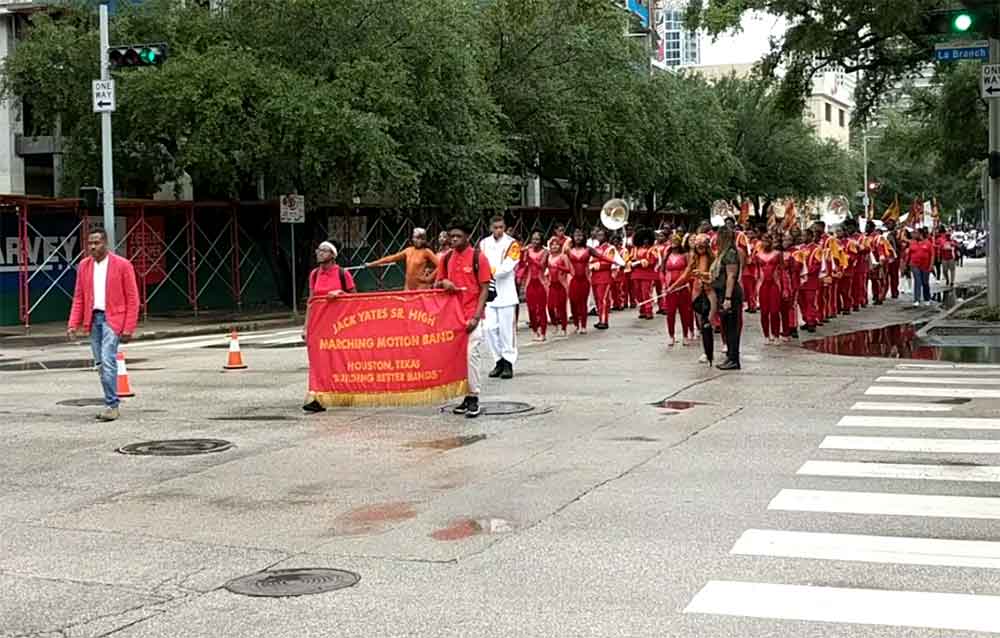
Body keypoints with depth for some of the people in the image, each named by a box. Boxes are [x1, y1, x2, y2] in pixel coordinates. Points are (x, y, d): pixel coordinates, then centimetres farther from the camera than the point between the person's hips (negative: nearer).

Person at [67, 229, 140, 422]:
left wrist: (129, 328, -11)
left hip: (113, 319, -5)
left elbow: (132, 299, -6)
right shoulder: (84, 265, 9)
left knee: (108, 361, -15)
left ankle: (112, 405, -10)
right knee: (101, 364, 8)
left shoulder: (122, 265, -6)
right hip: (93, 319, 6)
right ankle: (112, 405, 16)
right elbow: (79, 298, 12)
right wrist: (73, 324, 1)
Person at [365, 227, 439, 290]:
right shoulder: (408, 251, 11)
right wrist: (372, 264, 13)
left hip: (421, 287, -6)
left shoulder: (426, 252, -6)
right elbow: (391, 258, 14)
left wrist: (430, 278, -13)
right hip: (409, 287, 6)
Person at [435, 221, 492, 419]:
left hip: (471, 315, -5)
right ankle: (466, 396, 13)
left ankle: (474, 398, -5)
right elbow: (437, 284, 20)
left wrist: (476, 316, -13)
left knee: (471, 354, -11)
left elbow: (484, 289, -5)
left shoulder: (478, 257, -4)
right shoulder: (446, 259, 11)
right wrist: (443, 283, -6)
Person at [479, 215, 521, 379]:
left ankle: (509, 362, 4)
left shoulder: (512, 244, -2)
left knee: (507, 329, -3)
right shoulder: (484, 243, 11)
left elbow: (508, 267, -11)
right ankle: (499, 361, 14)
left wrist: (491, 270, -10)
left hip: (506, 293, -4)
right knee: (489, 328, 2)